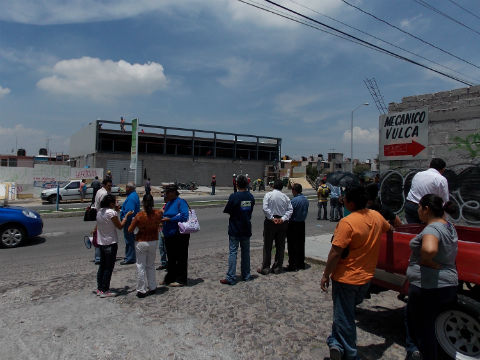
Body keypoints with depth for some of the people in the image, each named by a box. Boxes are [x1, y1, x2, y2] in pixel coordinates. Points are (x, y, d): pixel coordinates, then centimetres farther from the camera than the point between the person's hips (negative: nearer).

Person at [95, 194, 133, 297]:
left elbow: (96, 228, 14)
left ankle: (99, 289, 23)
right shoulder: (111, 212, -18)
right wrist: (126, 216, -2)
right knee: (109, 267, 1)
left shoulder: (99, 212, 6)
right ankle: (105, 291, 5)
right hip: (110, 243, -8)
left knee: (102, 266, 16)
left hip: (101, 243, 8)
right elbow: (120, 226, -10)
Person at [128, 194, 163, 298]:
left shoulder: (139, 216, -18)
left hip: (141, 242, -3)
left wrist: (133, 221, 8)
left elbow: (130, 230, -9)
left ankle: (141, 290, 10)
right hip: (153, 242, 3)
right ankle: (152, 288, 26)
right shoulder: (158, 213, -9)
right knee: (151, 266, 19)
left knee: (141, 266, 7)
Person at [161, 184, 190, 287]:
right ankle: (170, 278, 30)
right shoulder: (168, 203, 15)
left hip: (179, 235, -9)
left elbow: (184, 216, -23)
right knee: (171, 258, 18)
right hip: (169, 236, 9)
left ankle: (181, 280, 12)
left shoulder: (180, 202, -12)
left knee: (181, 258, 2)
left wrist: (169, 219, -21)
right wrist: (162, 219, 3)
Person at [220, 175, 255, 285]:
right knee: (246, 252, 15)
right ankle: (246, 275, 24)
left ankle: (231, 278, 1)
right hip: (247, 229, 5)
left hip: (235, 230, -5)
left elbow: (226, 211, -9)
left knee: (233, 252, 0)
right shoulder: (251, 197, 2)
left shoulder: (234, 196, -15)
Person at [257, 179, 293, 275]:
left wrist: (272, 218, -13)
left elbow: (265, 208, -16)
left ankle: (265, 268, 7)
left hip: (270, 222, -3)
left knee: (267, 246, 4)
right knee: (280, 246, 11)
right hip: (282, 223, 3)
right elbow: (290, 209, -4)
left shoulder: (268, 194, -5)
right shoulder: (285, 197, 5)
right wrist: (283, 218, -9)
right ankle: (277, 268, 18)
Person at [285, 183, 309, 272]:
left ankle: (292, 265, 4)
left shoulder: (293, 201, -20)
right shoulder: (306, 200, 4)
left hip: (293, 225, -7)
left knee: (292, 246, 0)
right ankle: (301, 264, 24)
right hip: (302, 224, 7)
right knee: (301, 244, 15)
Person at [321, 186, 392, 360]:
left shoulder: (347, 222, -23)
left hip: (345, 278, -7)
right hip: (366, 278, 7)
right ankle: (337, 342, 25)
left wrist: (326, 275, -11)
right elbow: (388, 228, 23)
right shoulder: (377, 217, -1)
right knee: (347, 311, 24)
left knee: (344, 317, 7)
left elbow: (335, 253, -22)